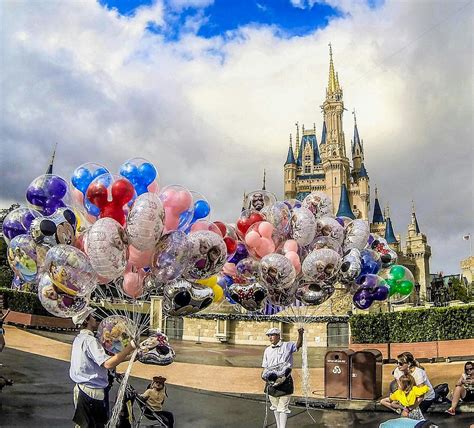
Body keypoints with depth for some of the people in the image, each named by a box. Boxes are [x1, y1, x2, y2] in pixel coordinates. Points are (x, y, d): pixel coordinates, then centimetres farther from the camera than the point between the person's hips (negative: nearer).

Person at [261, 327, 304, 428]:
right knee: (275, 407, 16)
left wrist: (300, 334, -38)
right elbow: (265, 367, 12)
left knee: (283, 407, 0)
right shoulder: (267, 350, 9)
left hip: (285, 381, -5)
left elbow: (298, 345, -20)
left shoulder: (287, 346, -4)